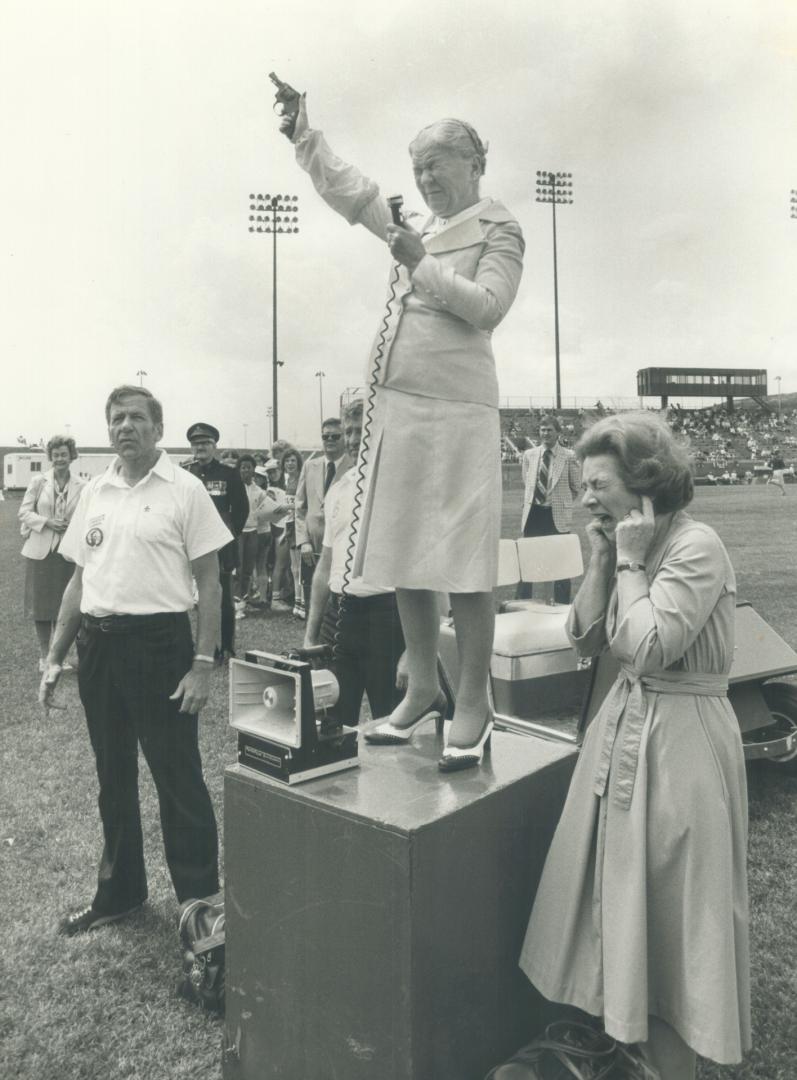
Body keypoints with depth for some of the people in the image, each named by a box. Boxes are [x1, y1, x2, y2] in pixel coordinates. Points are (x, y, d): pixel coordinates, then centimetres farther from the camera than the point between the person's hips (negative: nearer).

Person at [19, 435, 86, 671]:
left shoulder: (81, 486, -1)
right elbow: (24, 512, 0)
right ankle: (44, 655, 20)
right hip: (40, 552, 0)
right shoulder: (38, 481, -1)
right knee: (42, 606, 7)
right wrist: (46, 522, -14)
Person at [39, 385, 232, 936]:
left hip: (159, 642, -6)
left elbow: (209, 582, -8)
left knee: (179, 781, 3)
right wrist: (55, 658, 11)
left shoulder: (184, 489, -6)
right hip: (98, 644, 6)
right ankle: (119, 892, 36)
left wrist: (203, 664, -13)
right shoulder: (95, 492, 10)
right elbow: (79, 580, 14)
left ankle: (201, 900, 19)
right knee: (114, 781, 18)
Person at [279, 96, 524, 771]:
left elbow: (488, 308, -10)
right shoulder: (418, 227, 22)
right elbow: (346, 190, 30)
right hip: (395, 408, 7)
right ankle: (423, 686, 22)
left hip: (456, 411, -7)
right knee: (405, 559, 9)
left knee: (463, 562, -6)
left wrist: (423, 264, -11)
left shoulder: (499, 229, 5)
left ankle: (474, 704, 3)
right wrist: (303, 136, 26)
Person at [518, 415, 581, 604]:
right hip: (533, 515, 3)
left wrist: (559, 502, 8)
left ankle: (561, 607, 13)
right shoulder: (529, 455, 6)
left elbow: (576, 489, 6)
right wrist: (530, 501, 11)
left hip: (557, 516, -3)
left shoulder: (569, 457, -4)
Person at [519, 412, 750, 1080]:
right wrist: (603, 559, -3)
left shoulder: (696, 547, -18)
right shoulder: (630, 547, 7)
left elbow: (647, 646, -26)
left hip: (679, 737, -8)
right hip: (625, 725, 8)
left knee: (669, 911, 6)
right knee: (619, 896, 18)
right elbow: (587, 638, 5)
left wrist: (630, 560, -18)